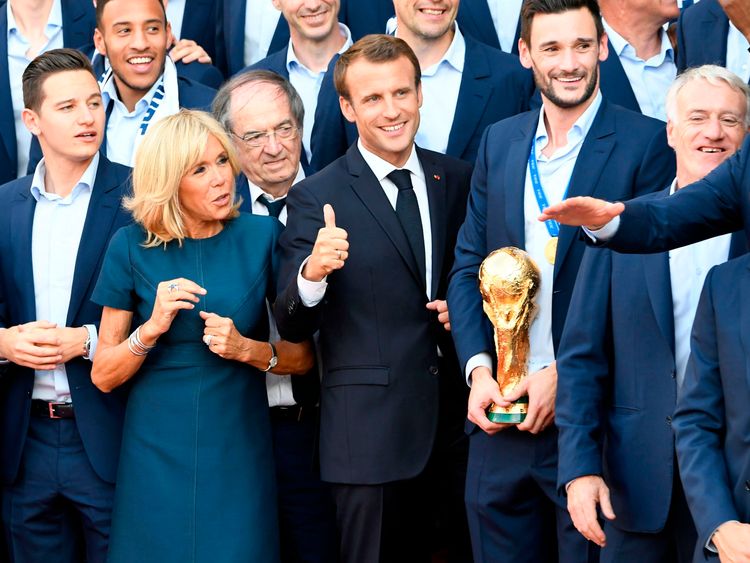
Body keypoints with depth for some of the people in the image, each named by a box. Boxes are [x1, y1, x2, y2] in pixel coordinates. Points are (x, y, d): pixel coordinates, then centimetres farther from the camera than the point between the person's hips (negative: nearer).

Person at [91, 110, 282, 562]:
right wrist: (153, 328, -18)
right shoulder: (133, 248, -3)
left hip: (238, 454, 0)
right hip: (157, 455, 0)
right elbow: (103, 376, -2)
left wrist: (246, 349, -16)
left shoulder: (261, 236, -2)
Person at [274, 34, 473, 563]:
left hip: (457, 420, 4)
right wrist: (313, 271, -30)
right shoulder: (316, 197, -5)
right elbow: (292, 326, -10)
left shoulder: (459, 180, 7)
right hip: (371, 431, -4)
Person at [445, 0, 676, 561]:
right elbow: (468, 267, 12)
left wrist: (564, 376, -13)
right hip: (499, 414, 4)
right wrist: (478, 369, -3)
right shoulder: (499, 142, 11)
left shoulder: (648, 143, -6)